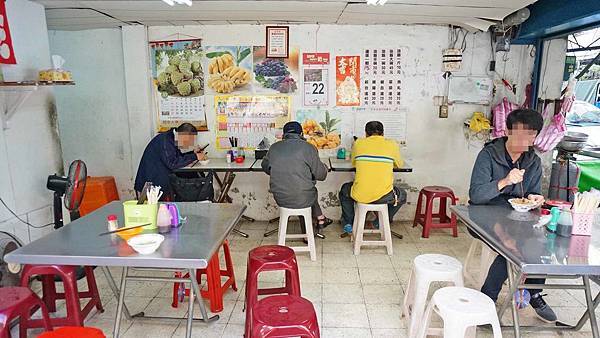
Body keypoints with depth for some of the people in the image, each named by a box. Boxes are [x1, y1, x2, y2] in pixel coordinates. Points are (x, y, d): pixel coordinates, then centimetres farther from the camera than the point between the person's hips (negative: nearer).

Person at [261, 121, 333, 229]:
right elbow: (320, 175, -9)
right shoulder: (308, 148, -12)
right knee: (313, 191, 31)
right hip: (303, 200, -3)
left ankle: (320, 219, 43)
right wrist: (324, 167, 14)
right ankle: (320, 219, 43)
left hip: (280, 199, 4)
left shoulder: (273, 148, 0)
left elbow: (265, 168, 16)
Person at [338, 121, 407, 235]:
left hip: (360, 195, 0)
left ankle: (348, 224, 36)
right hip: (384, 196, 0)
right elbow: (399, 164, 20)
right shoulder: (392, 145, 2)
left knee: (344, 190, 36)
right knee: (402, 195, 34)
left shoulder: (358, 143, 3)